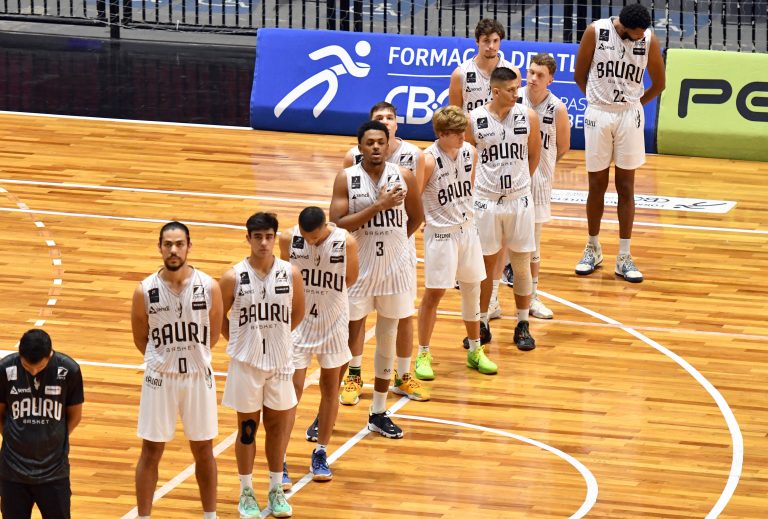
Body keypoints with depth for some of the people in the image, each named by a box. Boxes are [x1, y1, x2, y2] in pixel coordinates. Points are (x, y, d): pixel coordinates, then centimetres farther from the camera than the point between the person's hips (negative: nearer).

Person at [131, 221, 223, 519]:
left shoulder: (209, 287, -10)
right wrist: (166, 358, 10)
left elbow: (213, 335, 5)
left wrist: (190, 356, 11)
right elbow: (141, 339, 4)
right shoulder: (145, 291, -11)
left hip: (198, 377, 1)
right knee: (151, 452, 5)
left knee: (203, 450, 12)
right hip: (159, 379, -1)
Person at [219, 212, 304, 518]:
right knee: (247, 428, 8)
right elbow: (219, 317, 1)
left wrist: (273, 337, 10)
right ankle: (246, 492, 20)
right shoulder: (234, 278, -12)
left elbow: (298, 313, 8)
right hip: (246, 364, -2)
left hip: (280, 363, 2)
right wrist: (241, 343, 2)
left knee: (278, 425, 11)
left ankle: (276, 490, 25)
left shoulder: (290, 273, -7)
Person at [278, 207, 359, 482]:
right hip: (298, 321, -1)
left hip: (333, 321, 1)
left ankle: (321, 454, 23)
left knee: (330, 387, 10)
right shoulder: (288, 239, -14)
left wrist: (326, 294, 4)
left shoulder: (346, 242, -16)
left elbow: (350, 279, 1)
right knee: (293, 388, -5)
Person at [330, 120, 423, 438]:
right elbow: (337, 224, -17)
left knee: (387, 338, 10)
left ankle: (378, 413, 20)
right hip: (358, 268, -2)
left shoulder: (403, 177, -2)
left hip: (394, 268, 2)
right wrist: (378, 205, -22)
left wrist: (390, 241, 9)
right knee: (348, 337, 2)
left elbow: (416, 218, 13)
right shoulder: (346, 179, -8)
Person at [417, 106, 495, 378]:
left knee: (472, 289, 13)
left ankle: (475, 351, 26)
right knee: (434, 293, -1)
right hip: (440, 233, -6)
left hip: (467, 230, 6)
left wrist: (467, 217, 15)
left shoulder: (470, 152, -1)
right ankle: (423, 354, 11)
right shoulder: (429, 160, -19)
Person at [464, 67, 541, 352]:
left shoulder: (528, 116, -5)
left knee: (521, 265, 6)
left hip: (519, 200, 1)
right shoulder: (474, 120, -9)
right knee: (485, 265, 7)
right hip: (486, 200, -1)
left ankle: (523, 326, 18)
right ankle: (482, 325, 19)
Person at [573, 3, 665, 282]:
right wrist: (601, 99, 9)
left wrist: (632, 104, 12)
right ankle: (593, 249, 24)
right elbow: (580, 76, 1)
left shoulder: (649, 40, -8)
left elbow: (658, 84, 6)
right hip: (598, 115, -1)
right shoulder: (596, 32, -11)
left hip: (630, 116, 1)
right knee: (597, 185, 7)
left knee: (626, 187, 4)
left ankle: (624, 258, 7)